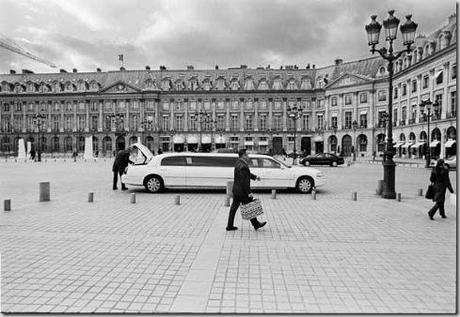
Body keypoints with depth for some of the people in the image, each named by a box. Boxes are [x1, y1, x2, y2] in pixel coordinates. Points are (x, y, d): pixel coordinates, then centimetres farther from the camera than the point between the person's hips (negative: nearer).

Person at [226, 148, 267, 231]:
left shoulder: (238, 163, 9)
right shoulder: (243, 166, -22)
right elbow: (244, 181, -24)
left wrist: (255, 177, 25)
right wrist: (249, 192, -21)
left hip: (236, 190, 10)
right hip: (242, 191, -10)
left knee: (234, 207, 12)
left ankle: (230, 225, 18)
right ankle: (256, 224, 18)